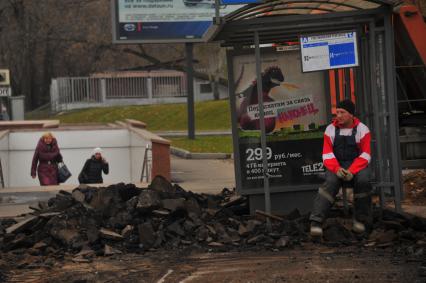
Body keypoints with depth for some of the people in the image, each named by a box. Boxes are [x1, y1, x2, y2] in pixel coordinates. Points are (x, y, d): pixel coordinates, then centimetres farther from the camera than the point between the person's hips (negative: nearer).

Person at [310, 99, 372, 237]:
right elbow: (327, 154, 0)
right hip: (336, 166, 1)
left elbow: (365, 155, -6)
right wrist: (337, 169, -20)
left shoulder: (362, 129, 1)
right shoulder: (330, 129, 5)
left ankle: (360, 220, -18)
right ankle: (316, 222, -40)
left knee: (363, 181, -33)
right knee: (331, 183, -31)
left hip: (357, 166, 0)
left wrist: (352, 171, -21)